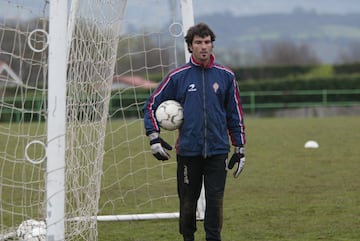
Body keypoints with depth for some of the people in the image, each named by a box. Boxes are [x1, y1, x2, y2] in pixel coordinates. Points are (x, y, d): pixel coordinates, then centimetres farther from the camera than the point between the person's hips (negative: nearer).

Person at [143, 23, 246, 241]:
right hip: (188, 151, 0)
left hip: (218, 150, 0)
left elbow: (235, 114, 11)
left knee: (215, 200, -3)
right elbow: (152, 106, 9)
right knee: (188, 202, 4)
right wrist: (154, 137, -1)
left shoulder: (226, 76, 6)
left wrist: (240, 149, 9)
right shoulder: (178, 77, 3)